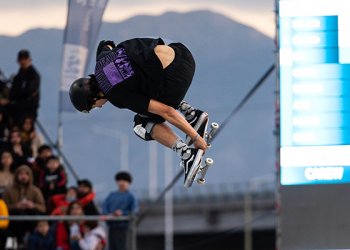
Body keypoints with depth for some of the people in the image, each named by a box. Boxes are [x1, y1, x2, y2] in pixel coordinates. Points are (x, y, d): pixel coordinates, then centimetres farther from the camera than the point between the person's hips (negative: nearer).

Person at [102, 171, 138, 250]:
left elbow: (134, 210, -8)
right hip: (112, 225, 5)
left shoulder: (130, 196, 2)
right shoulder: (112, 195, 15)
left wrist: (122, 213, -22)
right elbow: (104, 205, 7)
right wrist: (107, 214, -14)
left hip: (122, 226, -5)